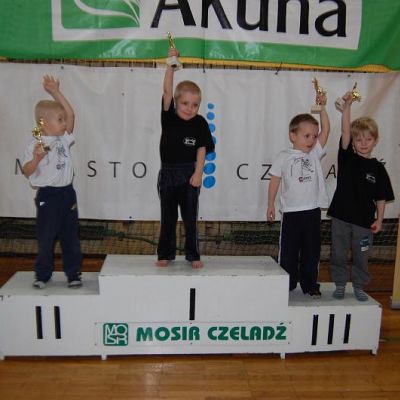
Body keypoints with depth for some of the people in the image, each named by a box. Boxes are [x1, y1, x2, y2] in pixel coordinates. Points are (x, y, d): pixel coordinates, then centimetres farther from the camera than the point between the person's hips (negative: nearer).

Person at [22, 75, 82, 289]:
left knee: (71, 236, 10)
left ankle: (73, 273, 21)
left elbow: (70, 114, 0)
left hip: (67, 193, 5)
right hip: (47, 196, -5)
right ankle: (42, 275, 21)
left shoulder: (64, 138, 6)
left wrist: (56, 93, -2)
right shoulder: (35, 145, -10)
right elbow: (27, 172, -13)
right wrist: (37, 158, -31)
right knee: (46, 237, 5)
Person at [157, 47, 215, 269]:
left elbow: (202, 149, -3)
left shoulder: (200, 123, -4)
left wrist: (198, 173, -10)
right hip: (168, 173, 1)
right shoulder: (168, 117, -5)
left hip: (189, 174, 0)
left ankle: (193, 255, 19)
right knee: (168, 217, 10)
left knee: (190, 217, 8)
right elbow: (167, 91, -15)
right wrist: (171, 64, -21)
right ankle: (165, 254, 22)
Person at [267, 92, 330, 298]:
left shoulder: (315, 153, 6)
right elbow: (275, 181, 2)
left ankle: (309, 284, 23)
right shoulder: (284, 157, -1)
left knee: (312, 250, 10)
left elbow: (326, 129, -3)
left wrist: (322, 107, -10)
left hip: (313, 210, 3)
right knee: (288, 250, 7)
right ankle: (287, 283, 22)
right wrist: (270, 205, 0)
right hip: (291, 211, -2)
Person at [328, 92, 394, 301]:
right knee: (338, 253, 10)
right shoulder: (347, 157, -2)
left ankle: (359, 286, 30)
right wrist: (347, 105, -26)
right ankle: (340, 284, 27)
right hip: (341, 217, 0)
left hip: (364, 220, 0)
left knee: (361, 256, 13)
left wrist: (379, 220, -5)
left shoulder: (378, 168, -1)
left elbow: (381, 197, 1)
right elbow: (345, 131, -16)